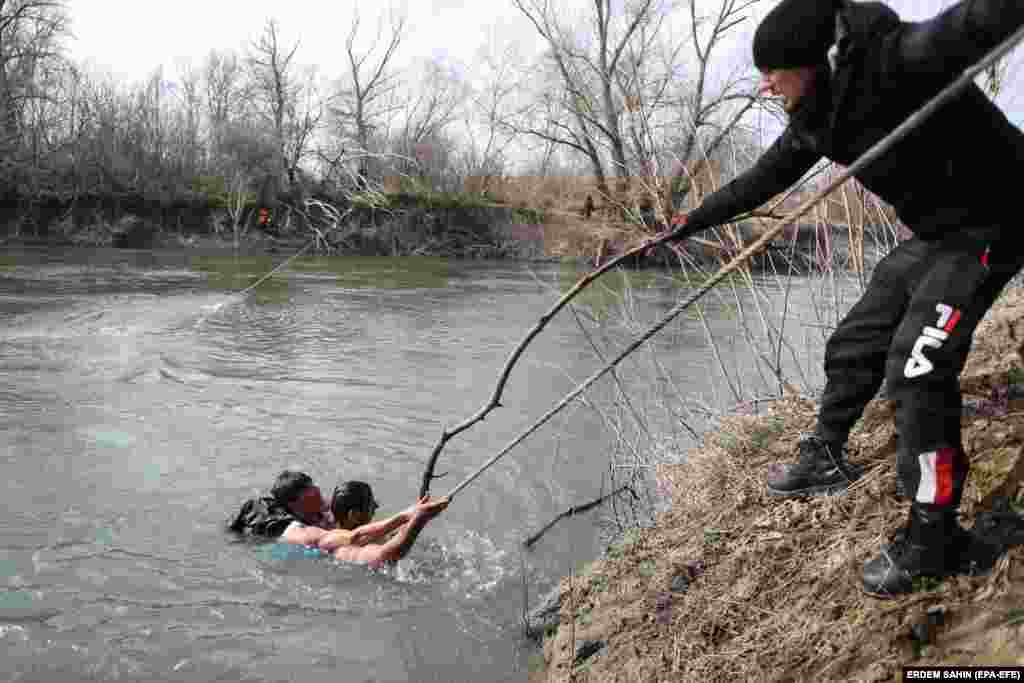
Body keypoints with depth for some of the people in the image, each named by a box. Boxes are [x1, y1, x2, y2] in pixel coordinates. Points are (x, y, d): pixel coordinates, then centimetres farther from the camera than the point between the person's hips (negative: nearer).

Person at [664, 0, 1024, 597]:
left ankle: (934, 535, -4)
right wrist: (695, 220, 20)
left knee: (917, 364, -17)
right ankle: (827, 457, 36)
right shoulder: (817, 112, -1)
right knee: (854, 345, 13)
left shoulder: (896, 57, -27)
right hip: (931, 234, 9)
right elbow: (764, 178, 12)